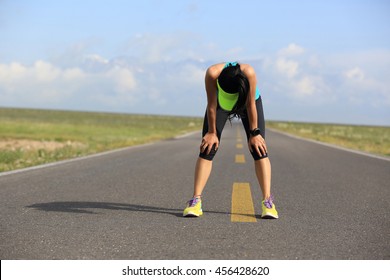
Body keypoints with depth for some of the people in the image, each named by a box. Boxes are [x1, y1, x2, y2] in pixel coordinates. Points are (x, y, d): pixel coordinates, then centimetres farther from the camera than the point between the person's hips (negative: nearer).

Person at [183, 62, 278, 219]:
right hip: (220, 102, 1)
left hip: (247, 101, -1)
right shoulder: (212, 73, -40)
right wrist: (212, 132, -15)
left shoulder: (248, 73, -42)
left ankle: (267, 202, -13)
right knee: (207, 149, -10)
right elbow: (211, 105, -25)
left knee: (258, 149, -12)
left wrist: (254, 133, -19)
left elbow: (251, 105, -29)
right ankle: (196, 200, -10)